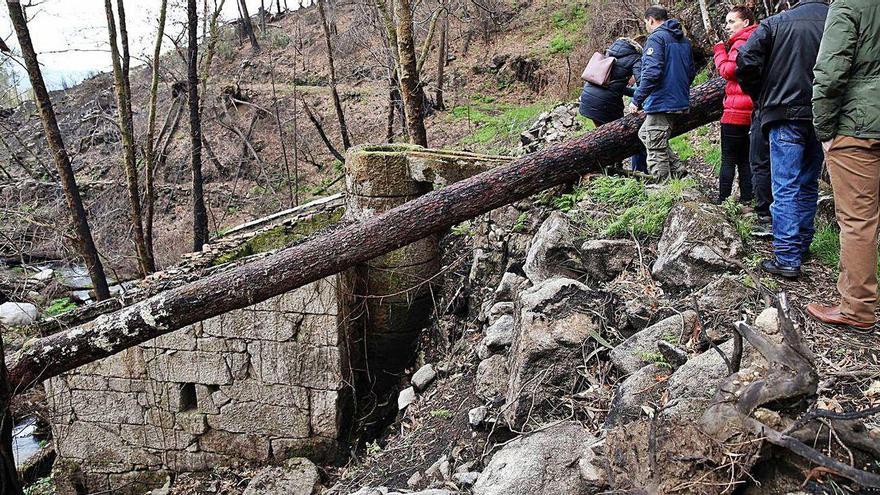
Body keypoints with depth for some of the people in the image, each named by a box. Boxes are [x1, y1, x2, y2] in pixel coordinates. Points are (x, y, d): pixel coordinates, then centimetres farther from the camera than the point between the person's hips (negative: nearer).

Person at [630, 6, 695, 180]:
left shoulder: (656, 38, -11)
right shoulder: (684, 40, 16)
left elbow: (651, 73, -22)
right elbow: (691, 72, 22)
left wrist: (637, 100, -18)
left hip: (661, 103, -9)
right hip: (680, 101, 9)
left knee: (656, 150, -2)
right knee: (644, 134, 22)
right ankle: (677, 170, 17)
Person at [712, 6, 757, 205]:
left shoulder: (741, 43, -11)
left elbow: (728, 71, -15)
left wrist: (720, 50, -1)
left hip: (736, 112, -9)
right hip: (752, 112, 9)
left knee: (728, 158, -5)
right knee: (745, 159, 11)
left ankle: (722, 200, -4)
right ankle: (746, 199, 12)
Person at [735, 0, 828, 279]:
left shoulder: (776, 23, -1)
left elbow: (746, 62, -9)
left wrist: (759, 97, 6)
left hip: (786, 114, -3)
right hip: (822, 117, 3)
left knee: (786, 187, -4)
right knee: (808, 184, 17)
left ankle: (787, 258, -8)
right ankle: (802, 244, 26)